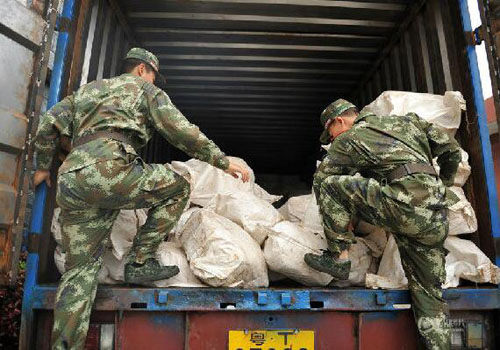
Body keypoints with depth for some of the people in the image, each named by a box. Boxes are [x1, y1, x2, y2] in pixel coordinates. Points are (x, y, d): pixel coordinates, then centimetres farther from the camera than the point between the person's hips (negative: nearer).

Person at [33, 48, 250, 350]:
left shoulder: (87, 89, 34)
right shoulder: (145, 88, 16)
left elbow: (49, 125, 24)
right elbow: (181, 132, 4)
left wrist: (44, 166, 36)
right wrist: (224, 161, 7)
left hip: (69, 181, 7)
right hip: (108, 171, -7)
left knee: (81, 268, 12)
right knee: (178, 188, 11)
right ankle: (141, 262, 8)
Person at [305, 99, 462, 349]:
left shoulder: (348, 138, 11)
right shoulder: (405, 120, 27)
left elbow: (320, 177, 15)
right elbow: (451, 151, 27)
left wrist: (342, 220, 27)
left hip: (407, 204, -7)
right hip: (437, 216, 7)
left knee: (329, 184, -2)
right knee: (428, 291, 15)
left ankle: (339, 258, 2)